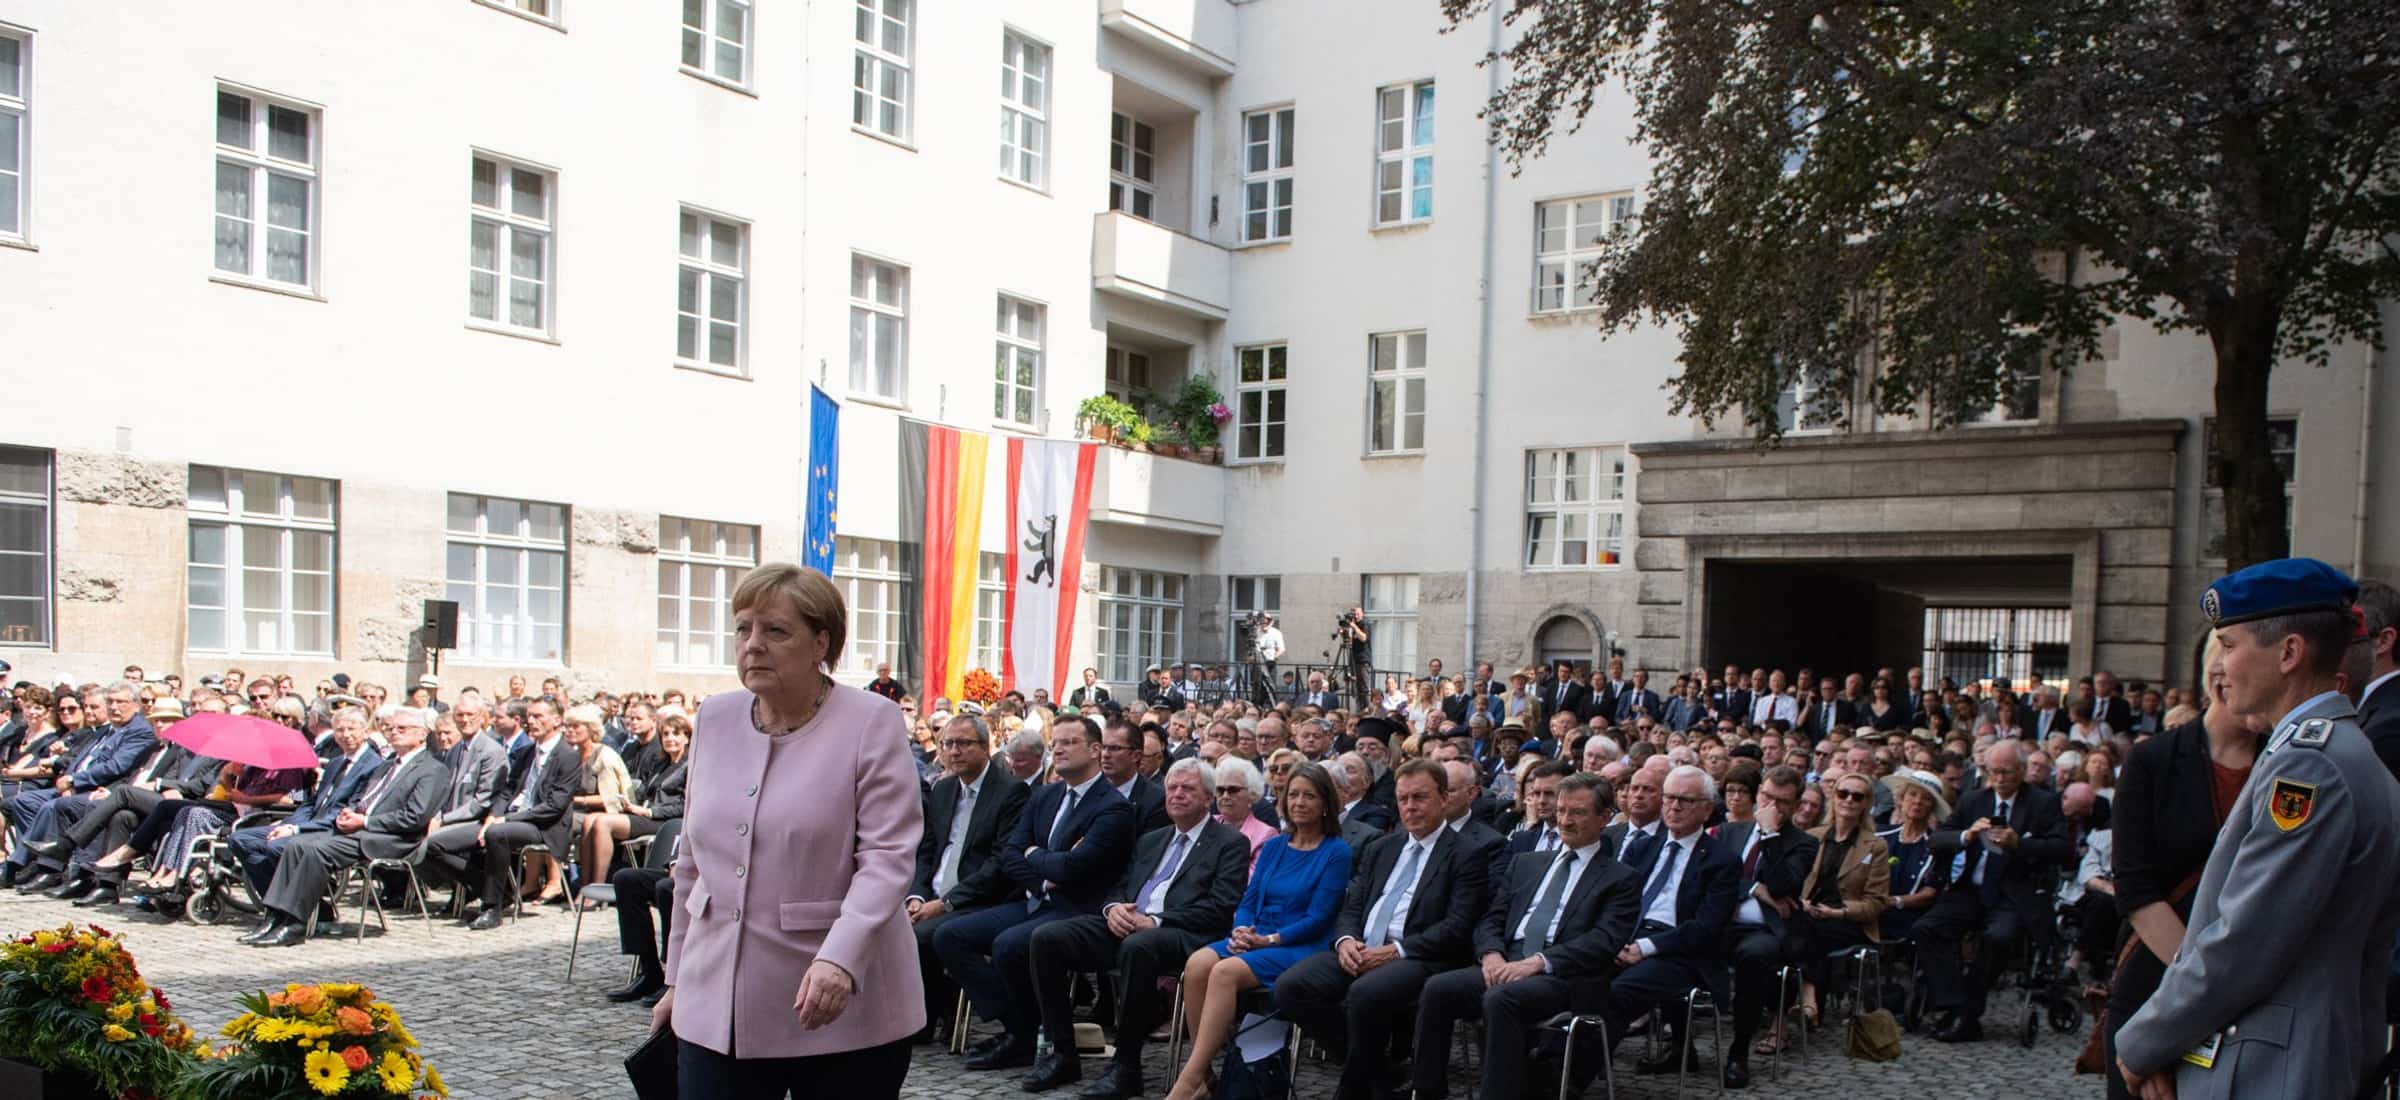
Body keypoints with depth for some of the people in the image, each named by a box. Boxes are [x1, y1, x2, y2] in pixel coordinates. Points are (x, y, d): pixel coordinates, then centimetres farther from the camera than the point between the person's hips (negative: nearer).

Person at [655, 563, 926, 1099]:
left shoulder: (872, 723, -7)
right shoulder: (714, 718, 8)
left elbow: (886, 857, -14)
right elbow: (694, 861, 16)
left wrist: (840, 958, -27)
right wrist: (677, 977, 18)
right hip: (716, 1007, 4)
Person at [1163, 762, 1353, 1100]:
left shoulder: (1337, 852, 0)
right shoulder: (1273, 847, 17)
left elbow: (1318, 918, -8)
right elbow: (1248, 900, 14)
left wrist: (1269, 940, -15)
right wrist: (1240, 931, -8)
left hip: (1301, 948, -5)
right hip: (1255, 940, 5)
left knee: (1226, 972, -33)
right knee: (1197, 964, -27)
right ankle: (1203, 1068, -22)